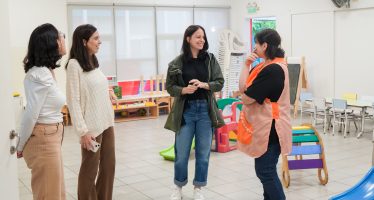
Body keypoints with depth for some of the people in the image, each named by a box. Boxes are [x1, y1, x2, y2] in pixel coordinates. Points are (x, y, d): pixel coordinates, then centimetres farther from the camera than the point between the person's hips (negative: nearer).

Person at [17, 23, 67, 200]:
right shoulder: (40, 75, -20)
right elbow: (31, 114, -19)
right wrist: (21, 146, -7)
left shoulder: (46, 72, 10)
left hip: (51, 138, 9)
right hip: (44, 139, -9)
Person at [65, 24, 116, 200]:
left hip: (107, 123, 8)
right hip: (91, 126, -8)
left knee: (109, 166, 13)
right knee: (90, 170, 4)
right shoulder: (74, 64, -12)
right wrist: (83, 131, -18)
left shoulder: (94, 62, 11)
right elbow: (73, 101, -15)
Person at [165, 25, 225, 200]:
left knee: (203, 152, 9)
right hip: (185, 110, -2)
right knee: (181, 153, 6)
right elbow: (169, 87, 0)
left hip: (205, 110, 2)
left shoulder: (210, 59, 1)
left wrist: (204, 85, -18)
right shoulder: (177, 63, -4)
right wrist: (183, 90, -19)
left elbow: (220, 83, 0)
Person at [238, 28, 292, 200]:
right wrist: (246, 65, -2)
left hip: (269, 128, -10)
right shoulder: (267, 66, 10)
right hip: (264, 126, 10)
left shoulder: (273, 69, -21)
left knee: (265, 171, -2)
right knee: (266, 169, 17)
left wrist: (244, 96, 1)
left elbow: (246, 98, -20)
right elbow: (243, 88, 7)